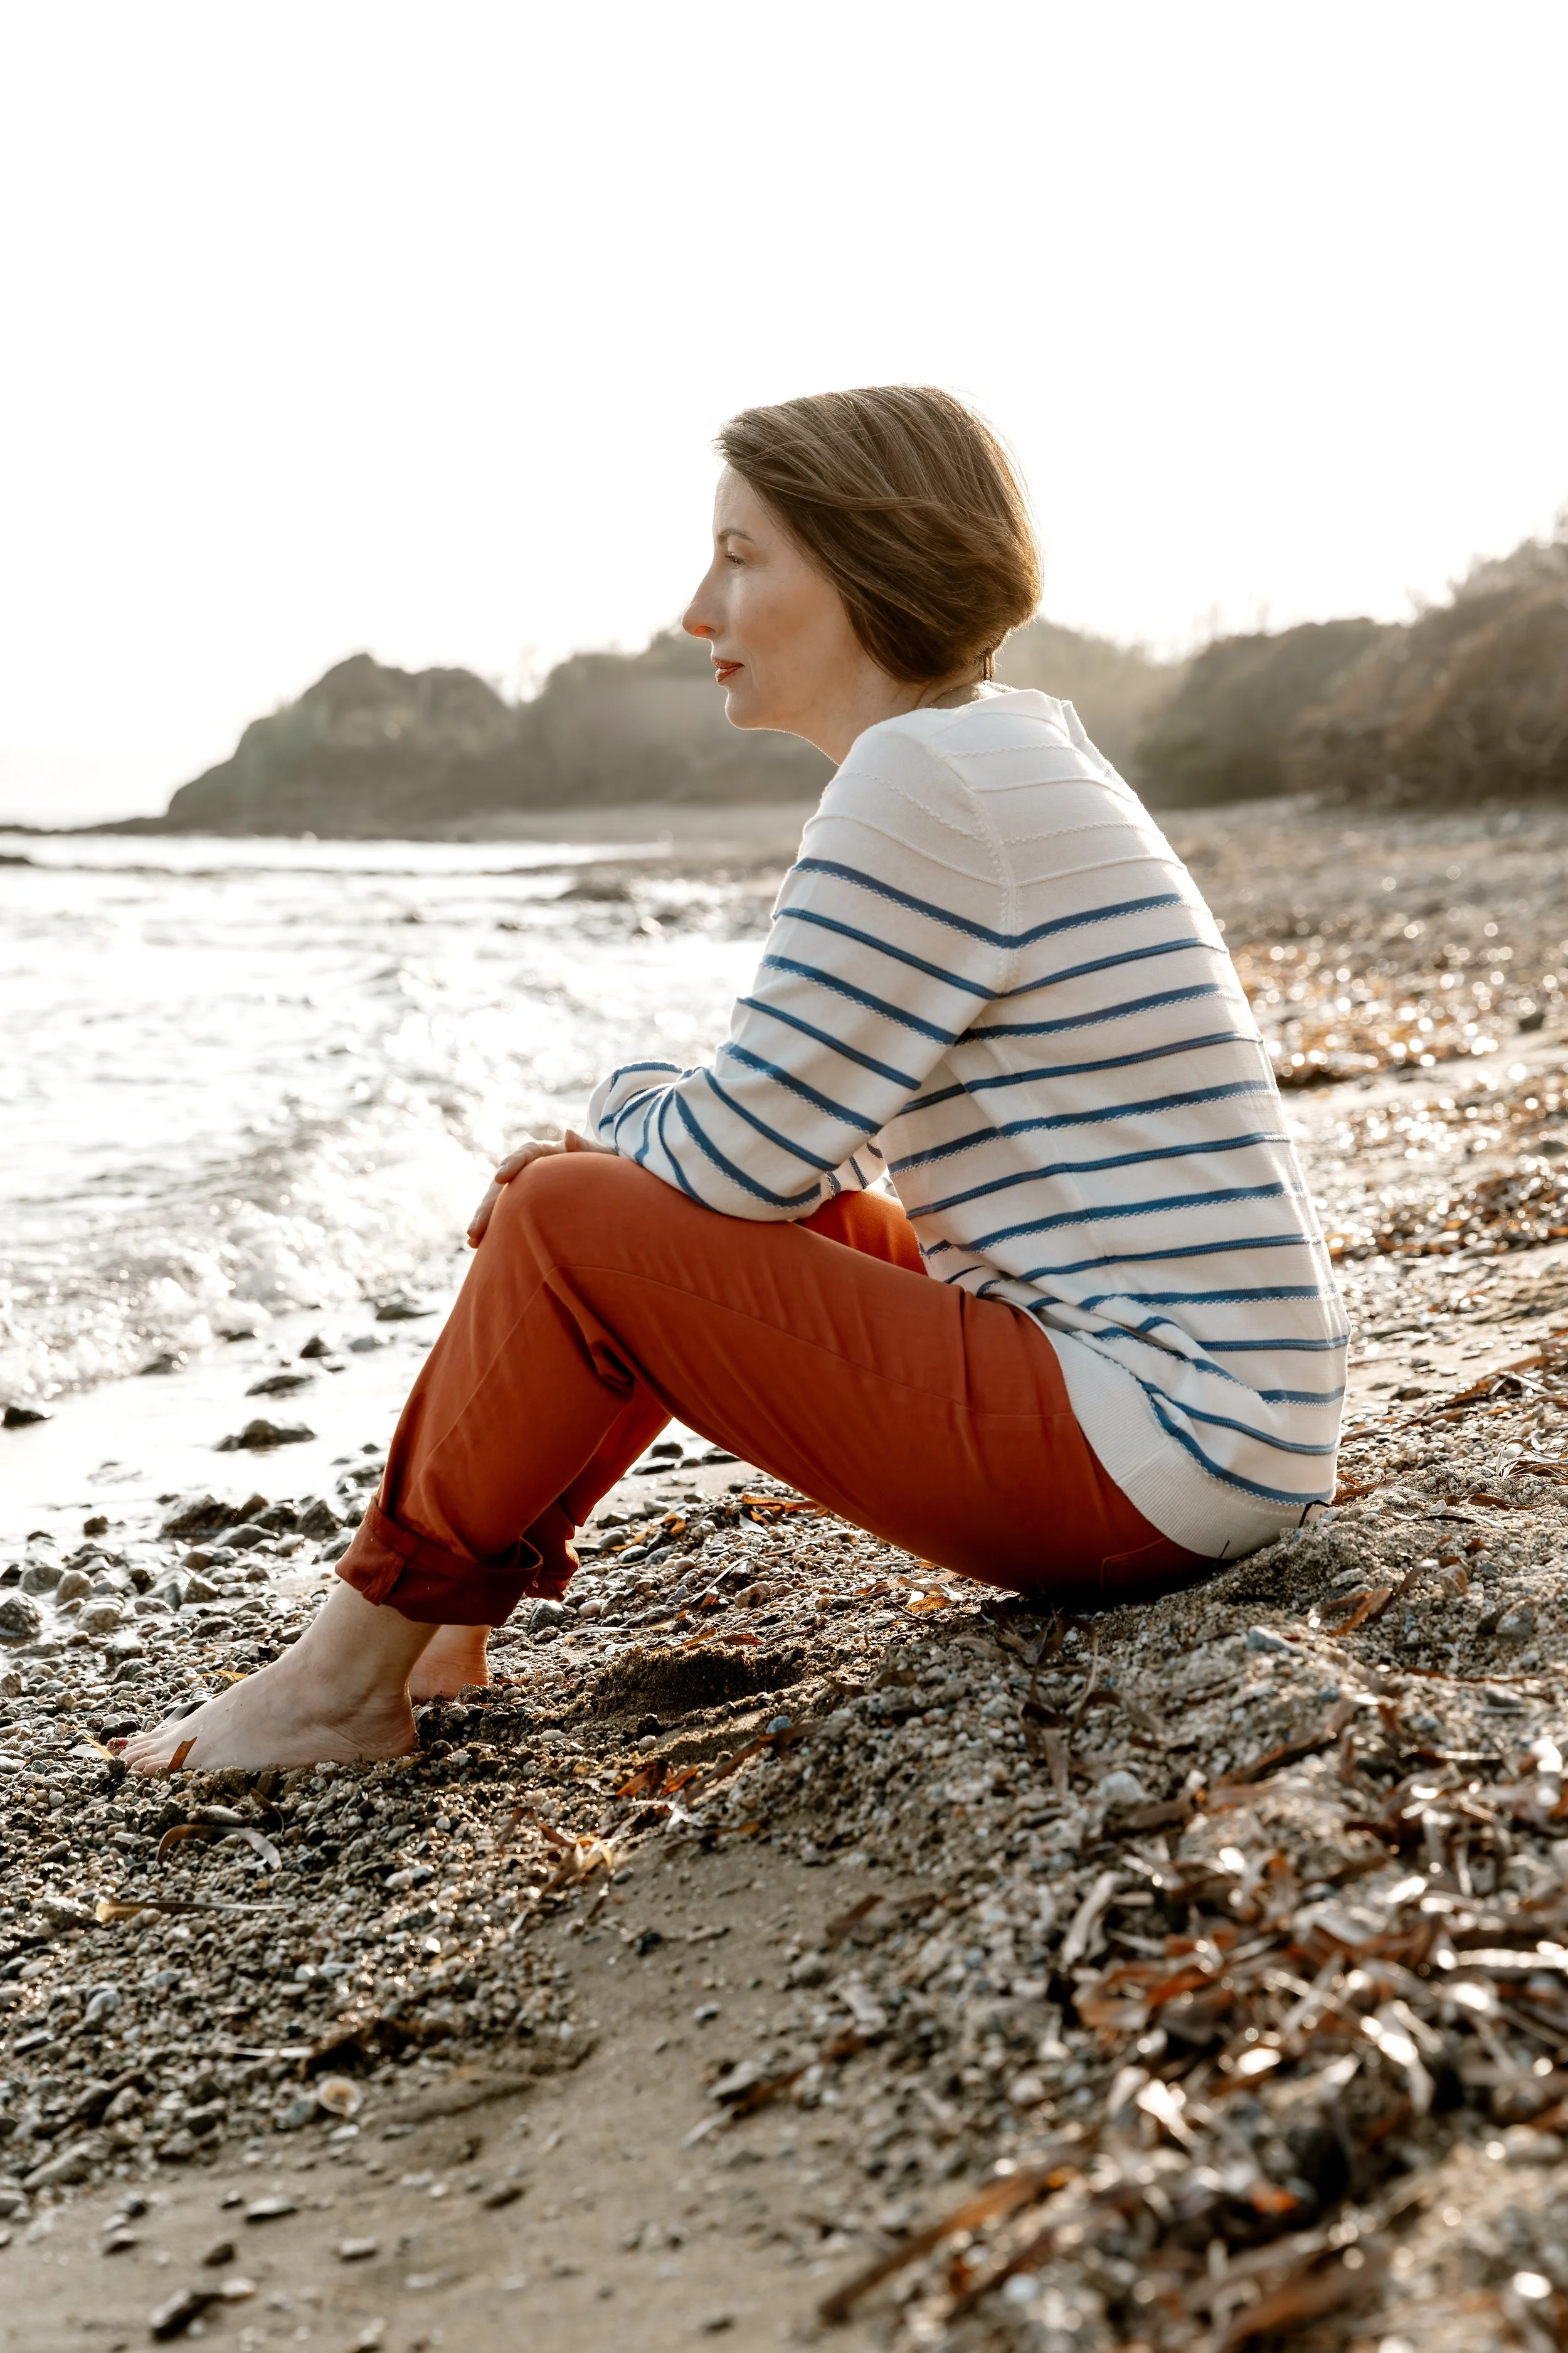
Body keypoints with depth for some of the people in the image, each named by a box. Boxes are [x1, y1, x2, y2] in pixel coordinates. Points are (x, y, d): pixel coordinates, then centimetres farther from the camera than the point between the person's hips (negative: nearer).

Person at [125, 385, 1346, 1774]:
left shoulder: (928, 776, -18)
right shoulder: (1009, 748, 13)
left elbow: (745, 1151, -16)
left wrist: (629, 1100, 5)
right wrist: (639, 1140, 6)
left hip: (1156, 1460, -10)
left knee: (568, 1225, -11)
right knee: (645, 1192, 17)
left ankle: (347, 1681, 8)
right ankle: (438, 1625, 23)